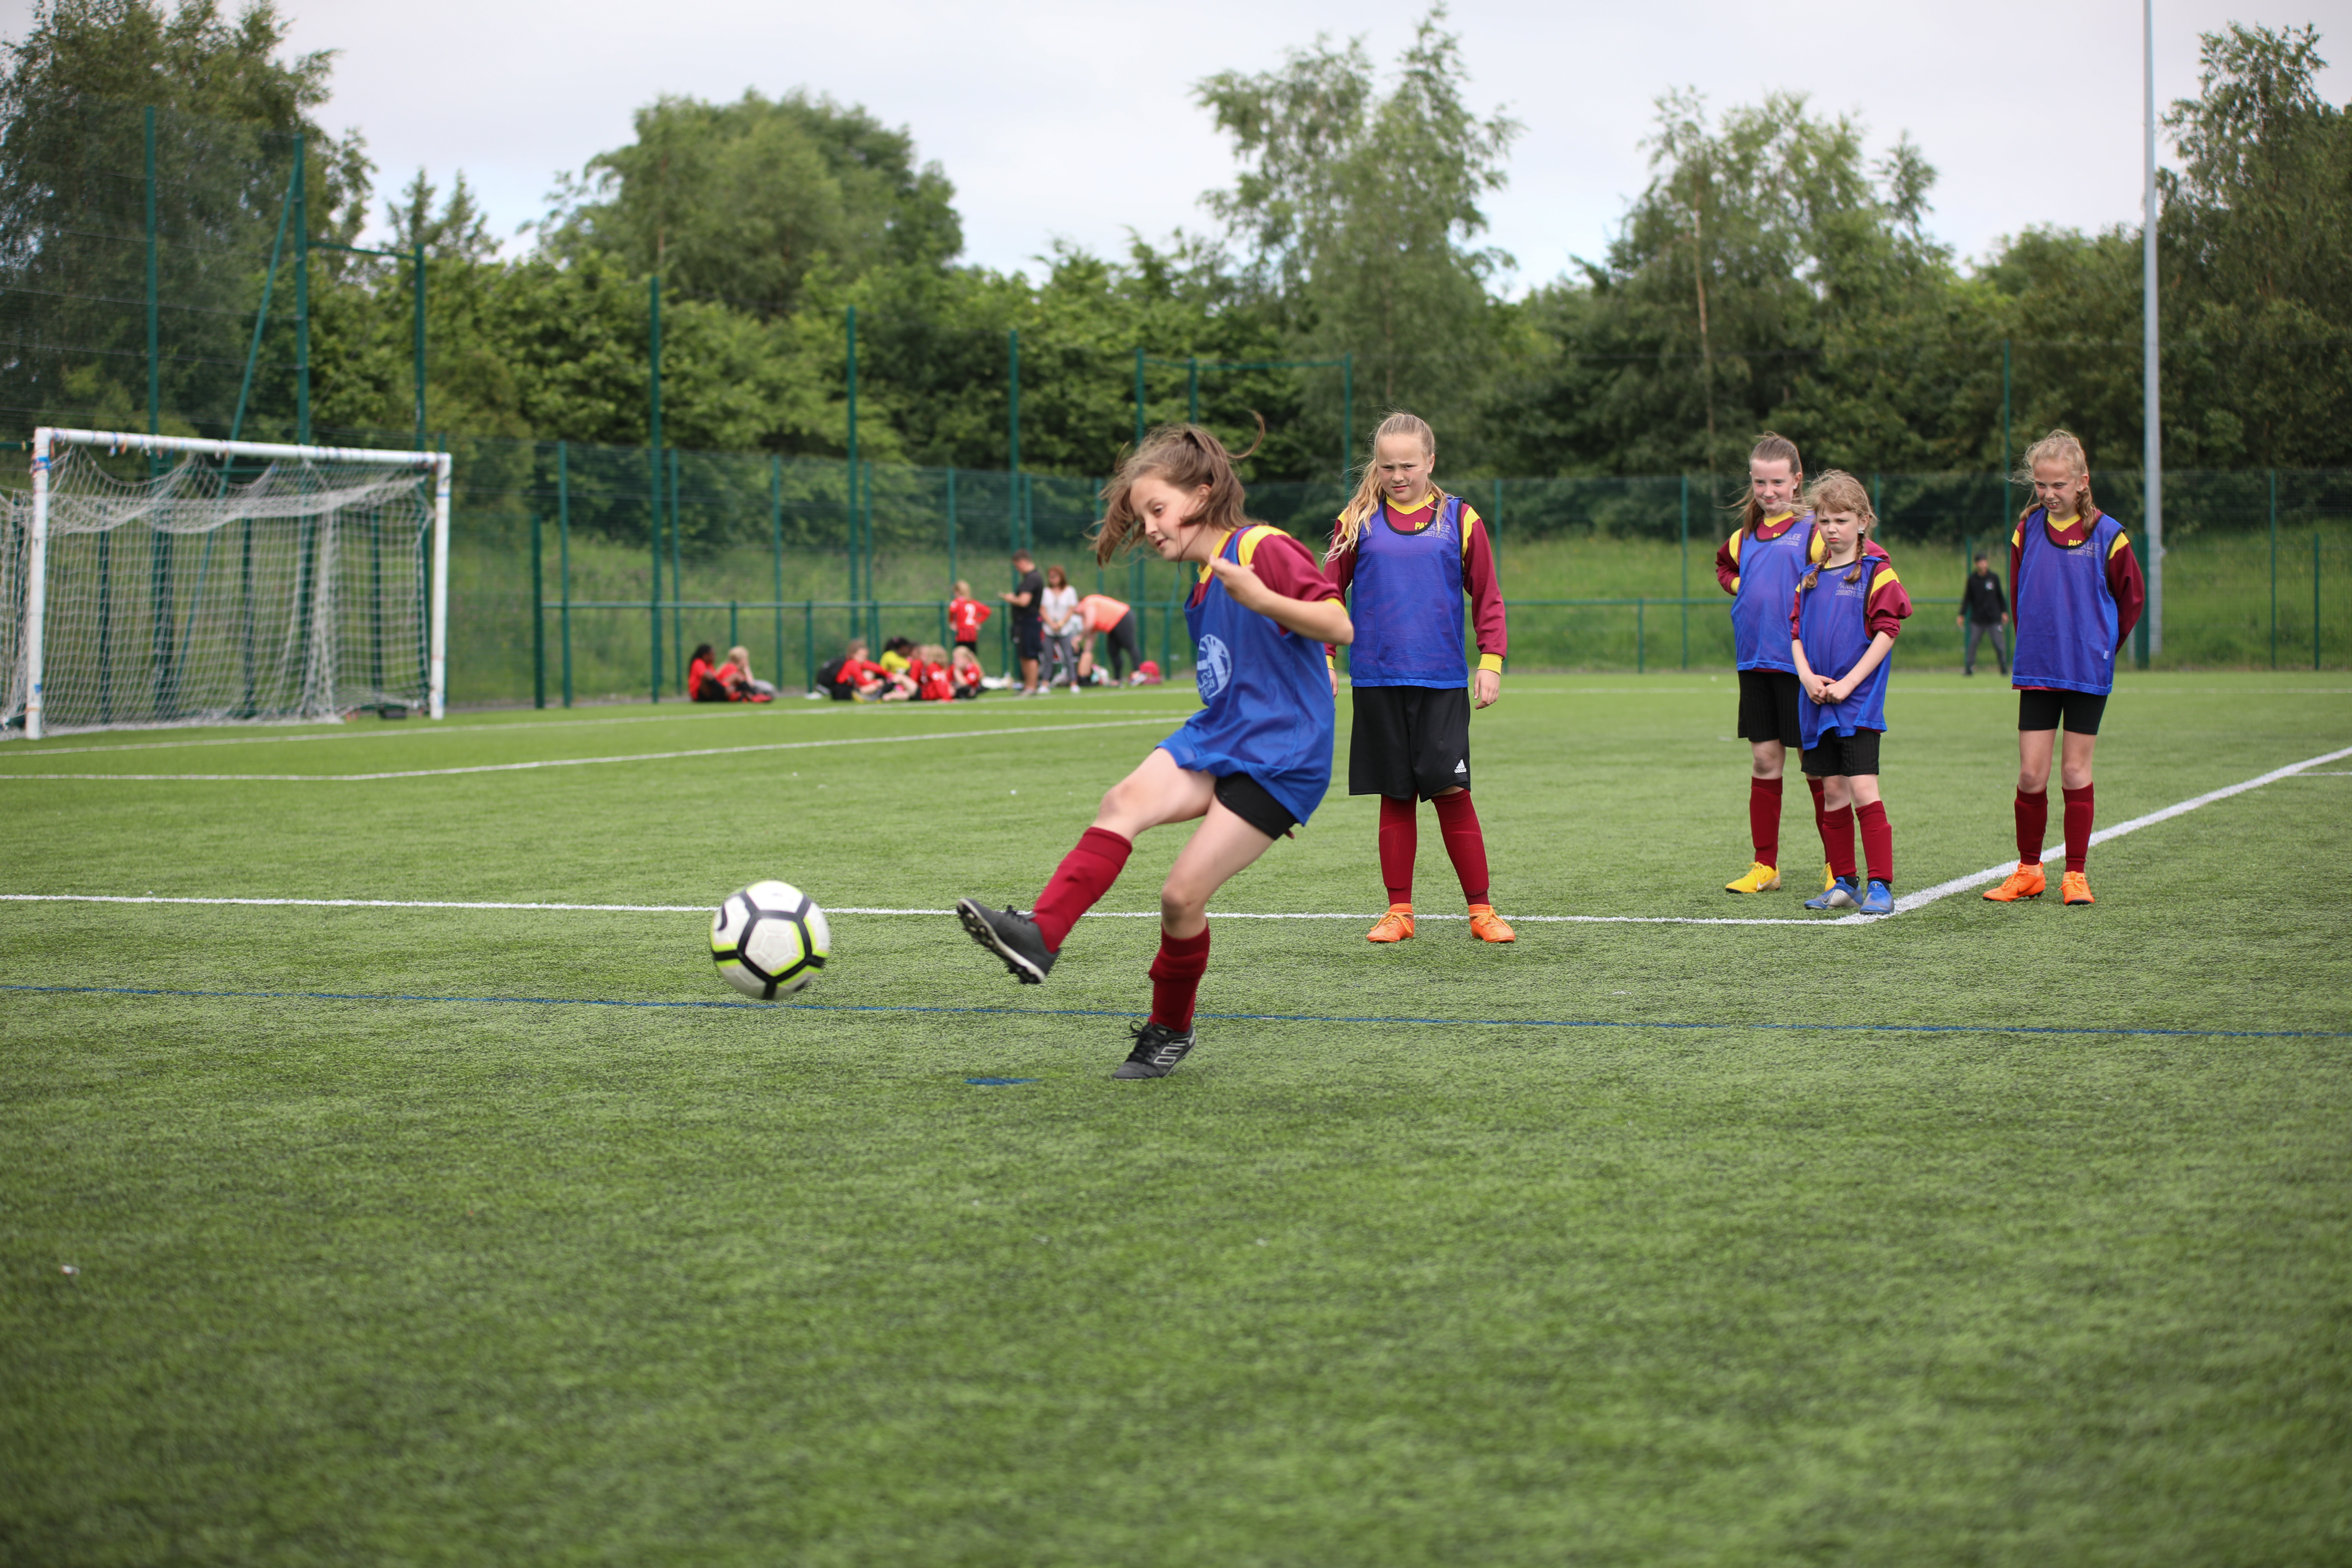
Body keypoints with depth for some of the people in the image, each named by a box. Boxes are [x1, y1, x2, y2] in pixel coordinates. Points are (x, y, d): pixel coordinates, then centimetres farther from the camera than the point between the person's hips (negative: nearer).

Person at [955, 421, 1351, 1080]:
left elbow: (1340, 626, -22)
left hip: (1276, 760, -8)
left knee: (1181, 895, -11)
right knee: (1125, 802, -23)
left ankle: (1170, 1029, 13)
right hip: (1213, 738, 8)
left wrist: (1261, 600, -34)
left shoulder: (1265, 550, -10)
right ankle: (1039, 937, -38)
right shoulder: (1201, 591, 19)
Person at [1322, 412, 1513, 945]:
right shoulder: (1358, 519, 5)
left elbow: (1487, 596, 7)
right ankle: (1399, 911, 12)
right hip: (1378, 680, 1)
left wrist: (1491, 662, 0)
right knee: (1395, 796, 5)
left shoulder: (1459, 518, 4)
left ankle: (1481, 910, 2)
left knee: (1451, 790, -7)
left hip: (1442, 681, -1)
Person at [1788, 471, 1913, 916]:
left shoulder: (1876, 572, -4)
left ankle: (1881, 886, -10)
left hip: (1860, 700, -6)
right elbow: (1796, 632, 14)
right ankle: (1844, 883, 18)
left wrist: (1849, 683, -14)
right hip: (1817, 703, 6)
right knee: (1833, 793, 10)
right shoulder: (1810, 578, 14)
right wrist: (1807, 676, -5)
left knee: (1863, 789, -12)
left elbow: (1888, 630, -10)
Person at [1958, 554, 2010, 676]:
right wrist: (1962, 615, -1)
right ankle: (1968, 667, 1)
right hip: (1977, 619, 0)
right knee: (1973, 642, -6)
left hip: (1994, 618, 0)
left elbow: (2000, 596, 12)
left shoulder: (1994, 578, 5)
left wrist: (2004, 612, 9)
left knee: (1999, 643, -1)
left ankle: (2004, 667, 10)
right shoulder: (1972, 579, 3)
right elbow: (1967, 598, 5)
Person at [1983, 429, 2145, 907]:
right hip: (2036, 670, 2)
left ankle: (2076, 874, 11)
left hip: (2089, 673, -2)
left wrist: (2105, 647, 7)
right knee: (2031, 774, 1)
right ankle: (2029, 871, 14)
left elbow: (2131, 598, 5)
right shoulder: (2027, 530, 3)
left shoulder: (2107, 536, -6)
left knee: (2076, 772, 2)